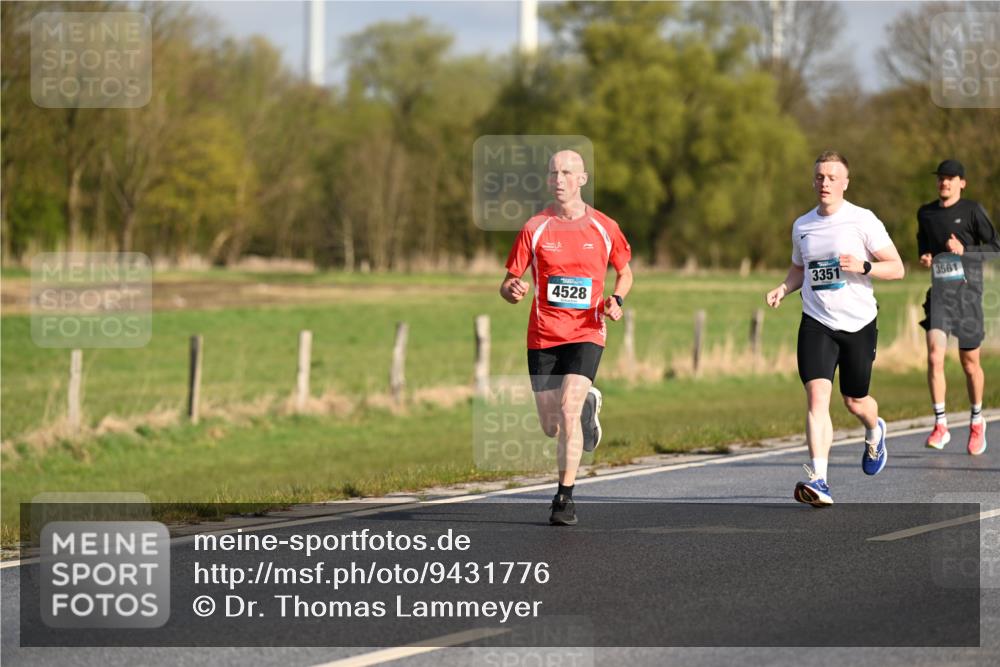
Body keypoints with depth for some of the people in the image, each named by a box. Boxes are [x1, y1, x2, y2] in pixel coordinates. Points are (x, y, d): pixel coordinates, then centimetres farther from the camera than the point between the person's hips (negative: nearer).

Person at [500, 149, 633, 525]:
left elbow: (624, 271, 18)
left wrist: (616, 299, -3)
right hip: (543, 336, 2)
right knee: (551, 428, 6)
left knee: (568, 409, -21)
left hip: (586, 333, -2)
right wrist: (513, 291, -22)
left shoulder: (604, 228, 1)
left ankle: (565, 498, -11)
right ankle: (588, 404, 43)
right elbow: (508, 284, 3)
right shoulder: (534, 229, 0)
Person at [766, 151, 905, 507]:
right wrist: (783, 289, 4)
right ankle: (818, 480, -24)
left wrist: (863, 266, -22)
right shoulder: (802, 226, 8)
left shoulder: (863, 220, -5)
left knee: (855, 401, 11)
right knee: (817, 395, -17)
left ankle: (874, 432, 49)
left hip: (859, 322, -2)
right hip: (816, 323, 2)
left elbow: (896, 268, -5)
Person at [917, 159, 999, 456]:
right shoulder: (926, 213, 12)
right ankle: (940, 425, -10)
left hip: (967, 289, -2)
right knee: (934, 356, -14)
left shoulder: (972, 210, -2)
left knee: (970, 362, 7)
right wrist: (924, 257, 8)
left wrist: (965, 250, -15)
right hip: (939, 291, 2)